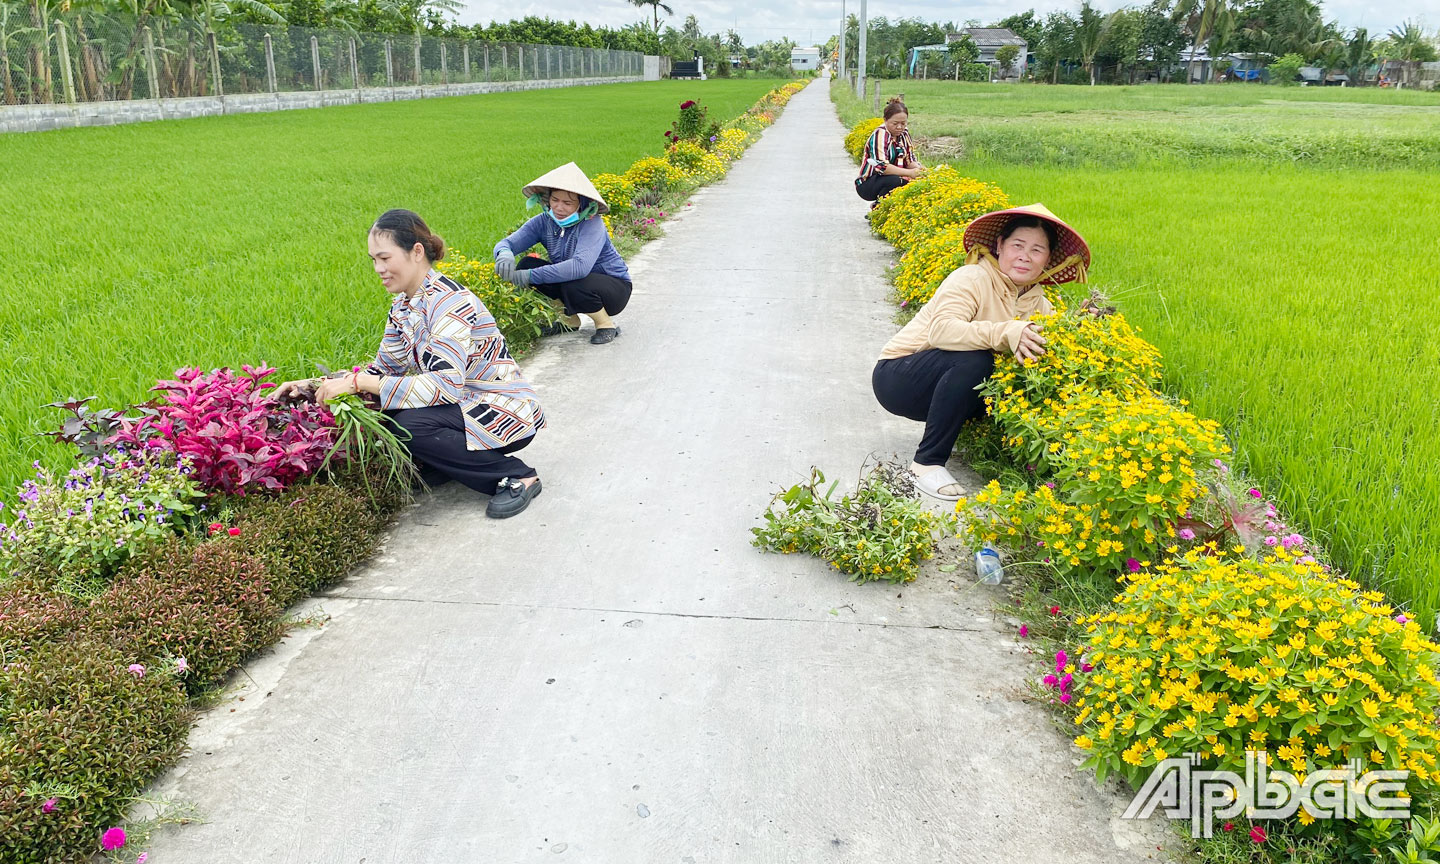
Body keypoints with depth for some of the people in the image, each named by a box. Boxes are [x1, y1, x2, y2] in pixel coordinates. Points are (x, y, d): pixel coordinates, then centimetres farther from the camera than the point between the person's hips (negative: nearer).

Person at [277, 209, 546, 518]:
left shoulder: (448, 301, -22)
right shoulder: (403, 305, 5)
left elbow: (445, 385, -31)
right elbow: (383, 369, 11)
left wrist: (358, 382, -29)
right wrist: (315, 386, -2)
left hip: (507, 413, -8)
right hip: (465, 405, 8)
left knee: (408, 424, -29)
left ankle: (516, 475, -13)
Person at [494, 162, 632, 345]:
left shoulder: (592, 224, -26)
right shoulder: (544, 221, -9)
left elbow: (581, 266, -41)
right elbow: (506, 243, -15)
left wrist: (531, 276, -44)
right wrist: (505, 253, -42)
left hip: (614, 287, -6)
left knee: (573, 287, -37)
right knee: (526, 264, -13)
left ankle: (606, 324, -5)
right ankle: (568, 320, 5)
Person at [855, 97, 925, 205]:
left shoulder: (904, 133, 5)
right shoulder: (880, 135, -18)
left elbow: (910, 160, 7)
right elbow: (881, 166, -30)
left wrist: (918, 168, -18)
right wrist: (909, 173, -37)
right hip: (867, 184, -8)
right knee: (895, 181, -36)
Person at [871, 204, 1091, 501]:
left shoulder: (1037, 301, 4)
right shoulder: (973, 279, -19)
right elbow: (941, 330, -35)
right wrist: (1005, 333, -46)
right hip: (897, 376, -7)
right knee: (972, 360, -34)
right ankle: (928, 462, -22)